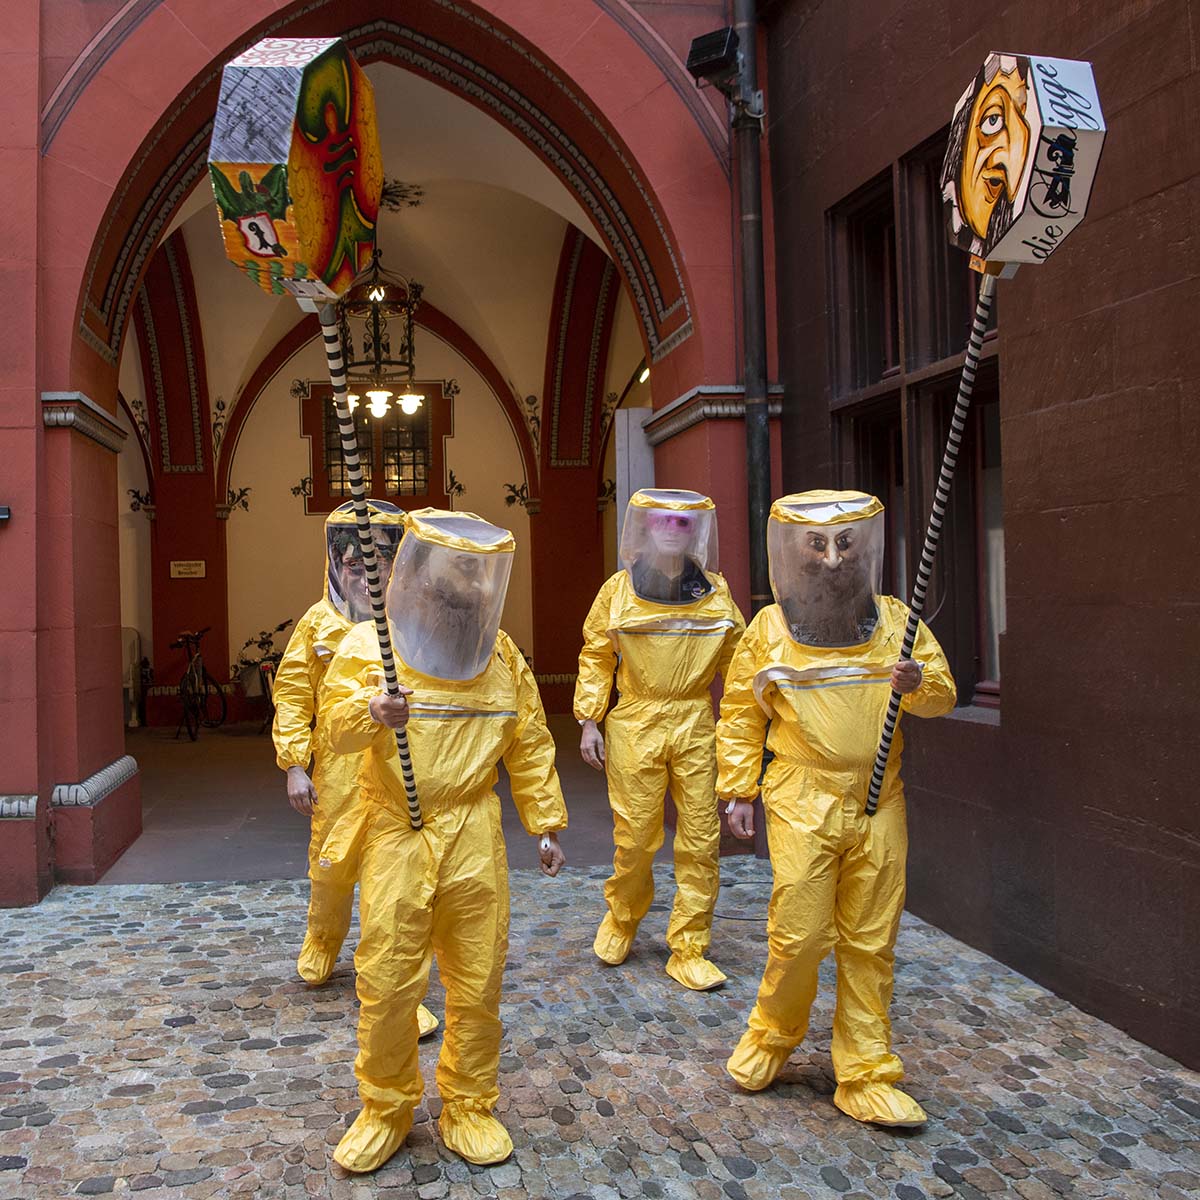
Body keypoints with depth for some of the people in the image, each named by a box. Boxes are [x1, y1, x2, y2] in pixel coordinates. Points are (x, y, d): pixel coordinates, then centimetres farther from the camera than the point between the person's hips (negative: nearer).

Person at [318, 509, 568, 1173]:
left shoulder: (501, 655, 6)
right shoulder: (368, 644, -2)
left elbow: (529, 746, 11)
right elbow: (338, 726, -15)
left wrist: (546, 824, 11)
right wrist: (372, 712, -38)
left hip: (473, 838, 2)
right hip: (396, 837, -2)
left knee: (477, 981, 8)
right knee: (386, 982, 3)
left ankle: (468, 1109, 27)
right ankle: (385, 1109, 26)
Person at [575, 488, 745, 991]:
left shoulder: (715, 592, 5)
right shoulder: (619, 590, 1)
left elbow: (734, 661, 10)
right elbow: (596, 657, 6)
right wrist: (589, 722, 0)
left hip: (695, 726, 2)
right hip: (635, 724, -1)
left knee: (700, 841, 2)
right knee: (634, 837, 3)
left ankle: (688, 952, 15)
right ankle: (620, 920, 33)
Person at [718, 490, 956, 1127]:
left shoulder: (894, 620, 3)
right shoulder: (769, 629, -1)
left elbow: (943, 692, 6)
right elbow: (740, 715, 5)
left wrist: (919, 682, -17)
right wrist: (738, 790, 2)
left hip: (878, 806, 2)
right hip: (802, 804, -2)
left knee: (870, 943, 8)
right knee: (800, 933, -3)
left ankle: (865, 1075, 23)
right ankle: (771, 1035, 27)